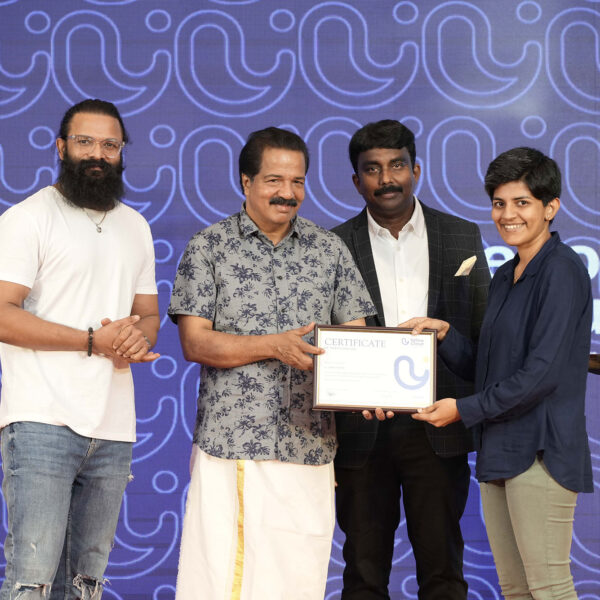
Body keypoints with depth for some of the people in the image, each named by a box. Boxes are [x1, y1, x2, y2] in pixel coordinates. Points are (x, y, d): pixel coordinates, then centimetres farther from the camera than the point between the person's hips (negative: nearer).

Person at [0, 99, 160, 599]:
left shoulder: (135, 227, 19)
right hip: (43, 423, -6)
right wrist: (94, 341, -14)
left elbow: (148, 314, 22)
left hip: (113, 430, 6)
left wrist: (138, 338, -3)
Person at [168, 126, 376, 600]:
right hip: (229, 444, -2)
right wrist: (274, 346, -15)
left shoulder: (330, 250, 12)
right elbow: (194, 342, -3)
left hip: (309, 446, 2)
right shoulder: (208, 248, 4)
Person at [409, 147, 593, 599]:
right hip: (499, 450, 9)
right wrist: (445, 334, 2)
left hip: (541, 450, -9)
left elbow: (542, 372, -18)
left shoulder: (562, 270, -11)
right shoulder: (504, 278, 17)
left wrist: (464, 409, -14)